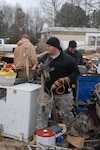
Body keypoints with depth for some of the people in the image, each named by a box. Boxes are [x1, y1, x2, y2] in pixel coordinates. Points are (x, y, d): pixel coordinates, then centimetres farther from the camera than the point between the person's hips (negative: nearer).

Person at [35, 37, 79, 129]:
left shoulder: (67, 59, -11)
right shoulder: (45, 58, 4)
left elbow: (75, 73, -5)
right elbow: (37, 71, 14)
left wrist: (65, 80, -21)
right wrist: (39, 69, -11)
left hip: (63, 93, -3)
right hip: (47, 92, 4)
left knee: (66, 114, 13)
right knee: (43, 113, 4)